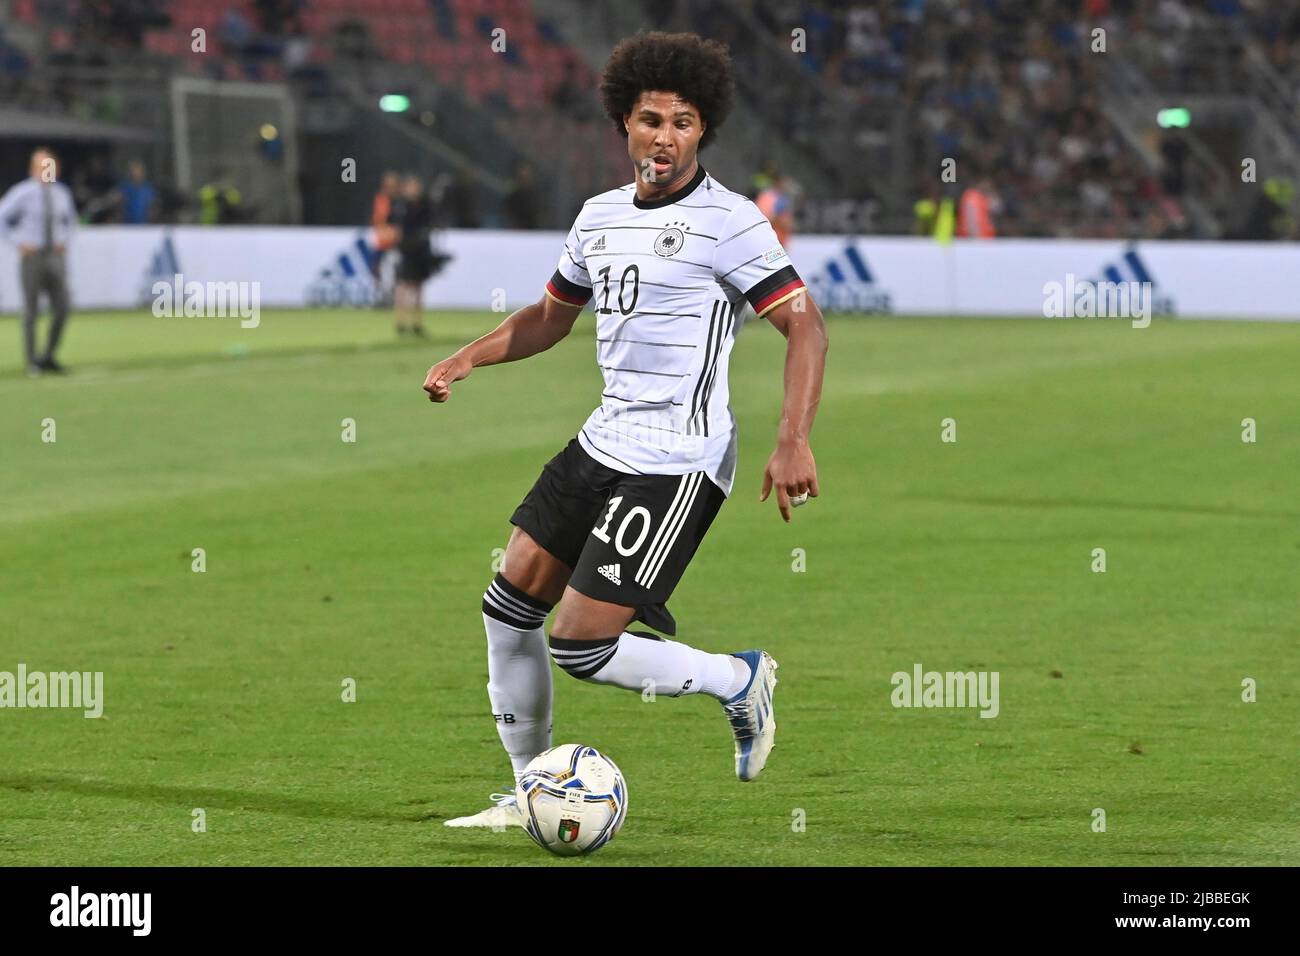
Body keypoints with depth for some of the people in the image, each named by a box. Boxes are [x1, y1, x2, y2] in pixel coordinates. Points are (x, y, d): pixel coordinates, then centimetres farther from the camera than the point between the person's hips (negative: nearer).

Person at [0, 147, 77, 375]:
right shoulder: (22, 193, -8)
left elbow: (70, 220, 26)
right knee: (30, 311, 0)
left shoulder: (61, 194, 7)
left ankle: (48, 357, 13)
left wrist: (64, 241, 9)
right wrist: (18, 243, -9)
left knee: (61, 309, -1)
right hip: (31, 256, -4)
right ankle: (32, 362, 7)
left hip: (56, 256, 4)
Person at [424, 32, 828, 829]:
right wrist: (466, 360, 10)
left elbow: (805, 325, -15)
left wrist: (794, 441, -26)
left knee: (580, 646, -13)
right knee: (509, 607, 7)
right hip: (604, 442, 8)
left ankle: (739, 680, 9)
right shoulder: (601, 216, 11)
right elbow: (551, 315, 25)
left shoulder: (727, 221, -12)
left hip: (676, 463, -8)